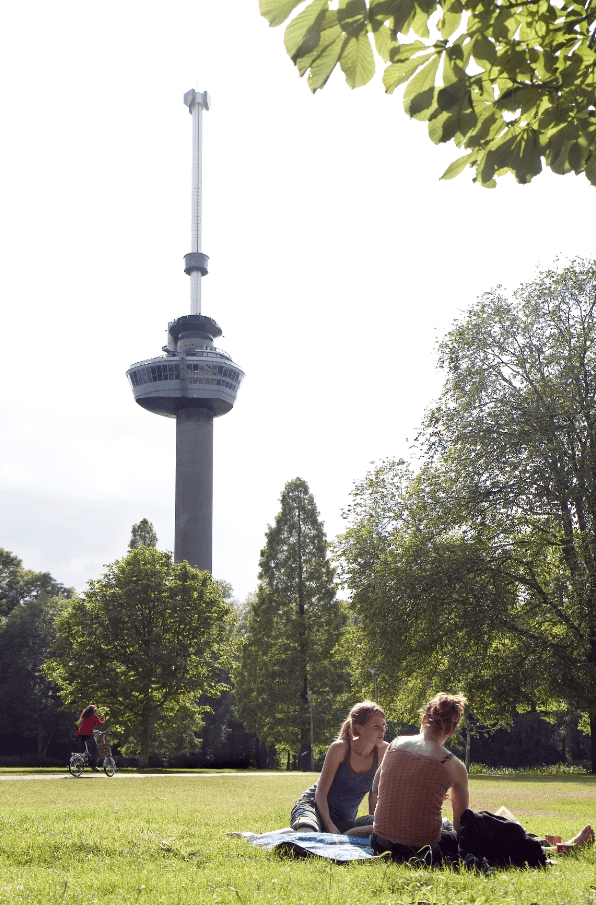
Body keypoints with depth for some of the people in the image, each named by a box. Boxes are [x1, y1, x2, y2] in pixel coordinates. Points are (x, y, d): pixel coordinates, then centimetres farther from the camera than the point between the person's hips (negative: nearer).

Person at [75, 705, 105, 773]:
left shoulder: (84, 716, 21)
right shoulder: (94, 716, 2)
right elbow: (101, 724, 3)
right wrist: (103, 718, 20)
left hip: (81, 734, 7)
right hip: (88, 734, -7)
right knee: (95, 750, 0)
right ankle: (94, 766, -7)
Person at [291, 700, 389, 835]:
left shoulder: (382, 751, -2)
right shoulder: (340, 748, -14)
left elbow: (375, 792, 9)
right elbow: (321, 791, -13)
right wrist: (329, 825, -26)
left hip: (345, 821, 6)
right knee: (306, 834, -40)